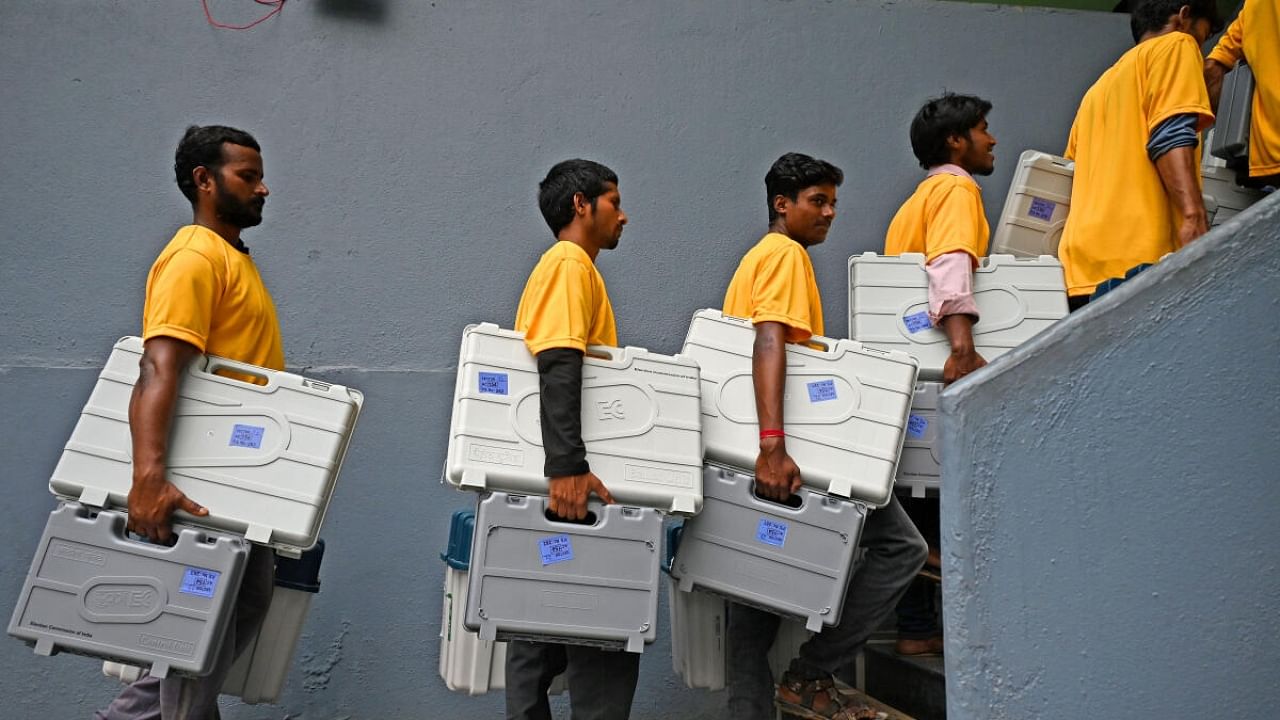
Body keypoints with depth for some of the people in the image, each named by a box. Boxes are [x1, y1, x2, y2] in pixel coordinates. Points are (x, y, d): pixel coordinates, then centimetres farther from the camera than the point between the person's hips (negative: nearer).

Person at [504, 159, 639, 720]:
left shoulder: (569, 266, 20)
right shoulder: (571, 263, -10)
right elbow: (559, 367, -24)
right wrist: (568, 467, -33)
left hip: (553, 480, 10)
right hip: (567, 482, -10)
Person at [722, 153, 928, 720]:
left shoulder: (759, 257, 22)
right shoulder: (787, 254, -8)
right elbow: (770, 343, -23)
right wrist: (774, 444, -34)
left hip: (760, 455, 10)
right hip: (781, 453, -10)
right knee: (902, 546, -4)